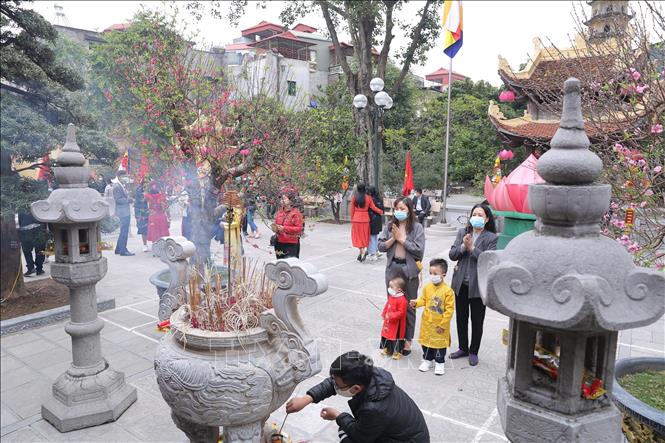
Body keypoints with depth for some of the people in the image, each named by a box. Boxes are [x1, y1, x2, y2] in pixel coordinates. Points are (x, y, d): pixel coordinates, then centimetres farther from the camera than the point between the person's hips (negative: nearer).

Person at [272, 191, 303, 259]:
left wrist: (284, 228, -20)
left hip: (291, 244, -6)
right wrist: (274, 227, -3)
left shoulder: (296, 213, -11)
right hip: (279, 243, 6)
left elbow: (299, 228, -15)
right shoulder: (280, 211, 8)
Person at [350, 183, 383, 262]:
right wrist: (381, 212, 15)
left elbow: (352, 209, -2)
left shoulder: (354, 197, -5)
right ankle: (363, 250, 18)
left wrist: (352, 219, 9)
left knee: (358, 236, 5)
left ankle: (362, 251, -10)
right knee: (364, 235, 16)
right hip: (365, 219, 1)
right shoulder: (368, 198, -3)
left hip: (356, 219, -1)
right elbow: (373, 208, -2)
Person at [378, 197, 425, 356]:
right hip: (392, 268, 4)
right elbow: (381, 246, 2)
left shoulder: (417, 227, -7)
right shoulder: (390, 226, 4)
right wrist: (393, 238, -13)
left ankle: (407, 340, 21)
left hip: (409, 269, -3)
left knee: (408, 306, 8)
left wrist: (402, 239, -13)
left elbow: (419, 249, -15)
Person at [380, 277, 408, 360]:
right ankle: (387, 349, 37)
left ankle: (397, 352, 22)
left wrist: (391, 316, -29)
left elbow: (401, 312, -26)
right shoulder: (391, 297, 2)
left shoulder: (402, 300, -26)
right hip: (388, 322, 9)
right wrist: (384, 314, 10)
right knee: (386, 335, 20)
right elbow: (387, 306, 15)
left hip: (397, 324, -9)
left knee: (396, 337, 4)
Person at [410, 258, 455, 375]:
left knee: (440, 343, 10)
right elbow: (423, 300, 6)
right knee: (426, 341, 16)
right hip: (427, 322, 4)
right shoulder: (427, 287, -5)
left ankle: (440, 363, 29)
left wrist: (442, 324, -15)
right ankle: (427, 360, 36)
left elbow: (449, 310, -16)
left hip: (440, 324, -4)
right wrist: (416, 303, -17)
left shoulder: (448, 291, -20)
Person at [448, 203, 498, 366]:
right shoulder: (462, 232, 5)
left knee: (477, 320, 10)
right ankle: (463, 348, 34)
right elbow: (452, 255, -1)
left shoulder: (491, 238, -6)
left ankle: (473, 352, 27)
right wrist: (463, 246, -18)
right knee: (461, 318, 16)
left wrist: (472, 248, -21)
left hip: (478, 285, -4)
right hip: (460, 283, 4)